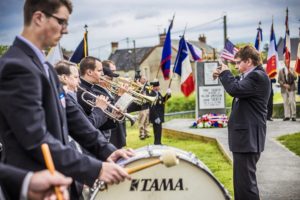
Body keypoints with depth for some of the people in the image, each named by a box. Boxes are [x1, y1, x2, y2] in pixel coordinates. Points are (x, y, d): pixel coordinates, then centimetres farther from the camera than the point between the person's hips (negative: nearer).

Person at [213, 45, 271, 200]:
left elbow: (235, 89, -27)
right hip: (244, 135, 11)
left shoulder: (258, 76, -16)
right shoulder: (251, 76, 16)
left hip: (248, 137, -11)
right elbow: (238, 89, 30)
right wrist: (222, 76, 16)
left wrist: (225, 73, -10)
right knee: (241, 179, 19)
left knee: (246, 181, -10)